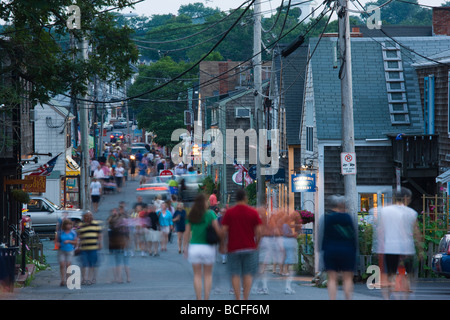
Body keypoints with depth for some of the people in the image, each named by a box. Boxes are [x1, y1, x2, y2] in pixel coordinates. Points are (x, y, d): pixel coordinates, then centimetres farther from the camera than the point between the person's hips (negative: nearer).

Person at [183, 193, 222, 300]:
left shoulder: (191, 216, 2)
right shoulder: (210, 214, -6)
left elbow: (187, 233, 3)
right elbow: (217, 229, -11)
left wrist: (186, 247, 11)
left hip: (194, 247, 2)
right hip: (208, 247, -2)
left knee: (197, 275, 8)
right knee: (208, 275, 10)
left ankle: (198, 298, 3)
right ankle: (206, 298, 5)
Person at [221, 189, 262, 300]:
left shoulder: (229, 212, -2)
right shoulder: (253, 212, 0)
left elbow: (224, 230, -5)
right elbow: (259, 231, -3)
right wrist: (257, 244, 13)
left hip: (234, 248, 0)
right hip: (249, 247, 1)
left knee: (235, 275, 2)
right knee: (248, 274, 7)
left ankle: (238, 299, -5)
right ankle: (246, 298, -1)